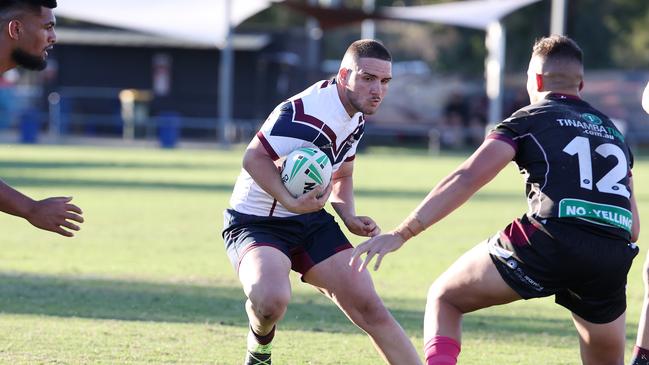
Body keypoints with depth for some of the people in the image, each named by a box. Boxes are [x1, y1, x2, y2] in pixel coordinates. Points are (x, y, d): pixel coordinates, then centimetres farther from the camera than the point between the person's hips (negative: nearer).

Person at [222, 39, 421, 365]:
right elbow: (254, 157, -25)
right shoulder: (305, 111, -27)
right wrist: (290, 202, -35)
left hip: (310, 220, 8)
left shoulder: (356, 117, 4)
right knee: (272, 300, -34)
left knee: (367, 305, -3)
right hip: (256, 222, -8)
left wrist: (348, 216, 1)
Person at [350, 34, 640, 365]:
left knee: (444, 297, 15)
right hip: (615, 258, 4)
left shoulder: (528, 120, 14)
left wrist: (401, 233, -3)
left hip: (550, 239, -4)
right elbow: (632, 226, 24)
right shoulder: (612, 131, 28)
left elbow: (467, 178, 0)